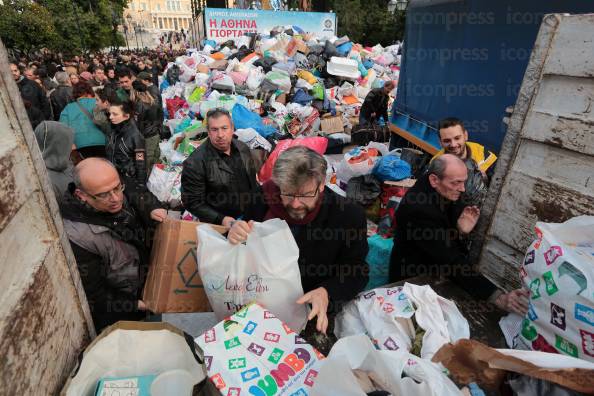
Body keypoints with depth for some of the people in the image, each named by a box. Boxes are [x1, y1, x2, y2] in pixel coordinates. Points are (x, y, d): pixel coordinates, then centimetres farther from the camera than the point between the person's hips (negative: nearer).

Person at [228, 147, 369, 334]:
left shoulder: (350, 214, -14)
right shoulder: (263, 199, -9)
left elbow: (357, 274, -6)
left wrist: (326, 292, -26)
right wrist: (235, 236, -21)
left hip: (318, 313, 0)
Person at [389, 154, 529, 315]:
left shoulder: (448, 193, -7)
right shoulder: (418, 208, -32)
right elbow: (450, 260, -32)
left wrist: (462, 232, -20)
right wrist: (497, 297, -35)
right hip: (412, 279, -7)